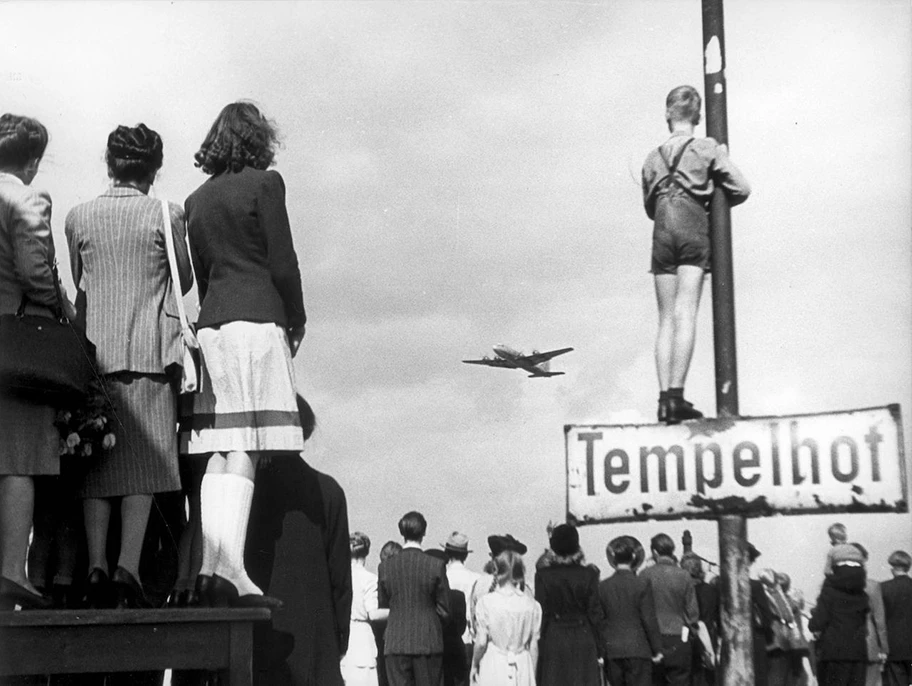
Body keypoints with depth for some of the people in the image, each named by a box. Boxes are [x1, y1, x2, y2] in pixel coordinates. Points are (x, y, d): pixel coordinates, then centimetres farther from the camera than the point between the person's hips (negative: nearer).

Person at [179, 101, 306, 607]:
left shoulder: (197, 199, 17)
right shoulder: (264, 184, -1)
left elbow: (200, 274, 16)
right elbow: (283, 264, -6)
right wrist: (297, 320, 7)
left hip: (211, 323, 6)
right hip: (257, 320, -6)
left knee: (221, 455, 6)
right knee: (245, 453, -10)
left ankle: (211, 564, 1)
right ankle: (229, 568, -15)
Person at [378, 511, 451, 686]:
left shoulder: (385, 567, 0)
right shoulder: (436, 566, -6)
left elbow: (382, 607, 6)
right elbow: (444, 611, -1)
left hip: (395, 644, 1)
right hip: (429, 643, -1)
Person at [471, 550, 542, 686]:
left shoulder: (486, 602, -10)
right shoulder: (532, 605, -2)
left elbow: (481, 642, -8)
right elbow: (533, 646, 3)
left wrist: (474, 665, 9)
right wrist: (532, 675, 15)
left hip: (494, 668, -2)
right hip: (522, 668, 2)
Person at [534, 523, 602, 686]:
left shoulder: (543, 576, -5)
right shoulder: (589, 575, -3)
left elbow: (541, 613, -4)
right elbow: (595, 614, -1)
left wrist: (538, 645, 3)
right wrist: (597, 647, 7)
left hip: (553, 641, 0)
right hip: (583, 641, 1)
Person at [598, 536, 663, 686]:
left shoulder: (603, 586, 1)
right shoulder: (642, 584, -8)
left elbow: (598, 621, 4)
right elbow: (649, 620, -7)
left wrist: (600, 651, 12)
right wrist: (657, 649, 1)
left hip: (611, 651, 3)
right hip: (638, 650, -3)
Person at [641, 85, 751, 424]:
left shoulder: (653, 157, 15)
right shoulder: (708, 148, 6)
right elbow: (741, 190, 3)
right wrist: (713, 202, 19)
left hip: (662, 230, 3)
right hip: (692, 227, -3)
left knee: (666, 319, 4)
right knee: (685, 313, -10)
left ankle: (664, 396, -5)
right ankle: (676, 395, -19)